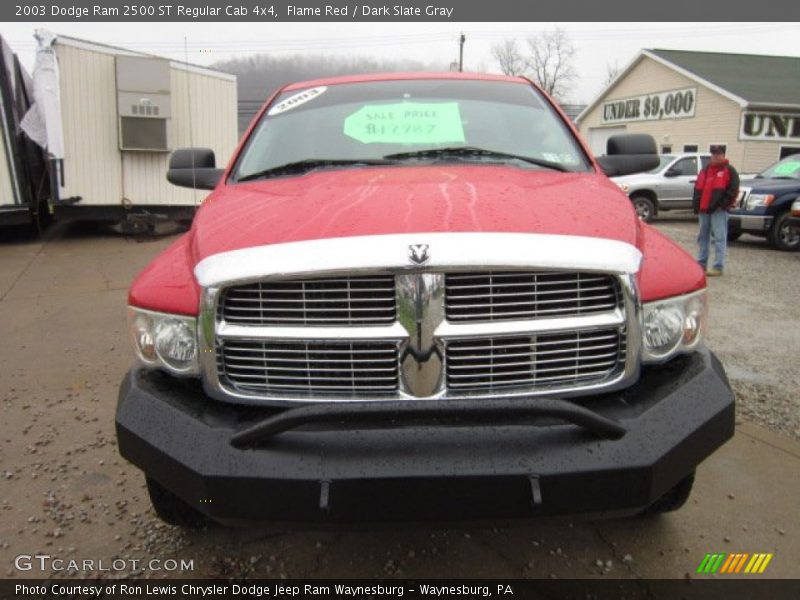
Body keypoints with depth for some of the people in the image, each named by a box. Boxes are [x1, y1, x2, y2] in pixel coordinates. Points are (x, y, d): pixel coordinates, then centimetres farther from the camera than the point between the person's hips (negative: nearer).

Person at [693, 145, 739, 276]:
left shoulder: (729, 171, 1)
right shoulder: (705, 170, 18)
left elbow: (733, 190, -6)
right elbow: (698, 189, 18)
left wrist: (722, 204, -15)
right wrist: (696, 205, 6)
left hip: (719, 210, -6)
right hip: (704, 209, 7)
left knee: (719, 238, -8)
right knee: (703, 236, 12)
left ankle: (718, 267, -8)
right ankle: (701, 263, 22)